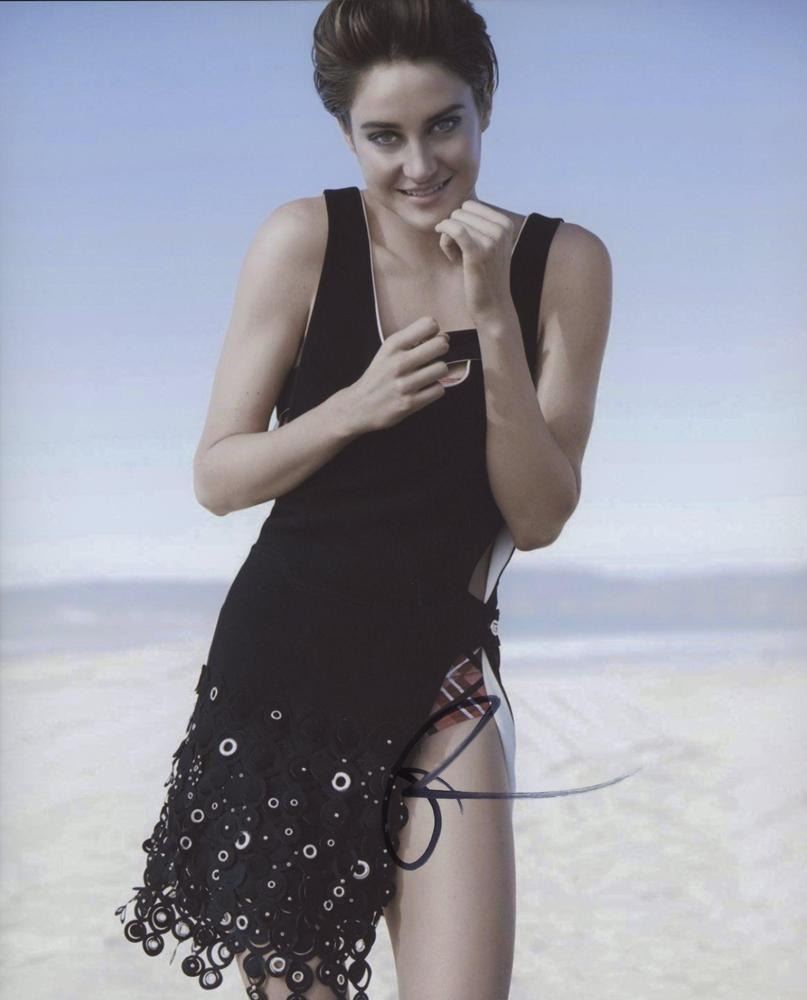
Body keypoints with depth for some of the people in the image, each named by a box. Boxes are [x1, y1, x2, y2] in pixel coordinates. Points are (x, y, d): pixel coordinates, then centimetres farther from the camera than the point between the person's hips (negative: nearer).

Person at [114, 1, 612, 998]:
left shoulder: (564, 262, -5)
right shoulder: (303, 241, -7)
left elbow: (538, 519, -8)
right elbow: (216, 477, -5)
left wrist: (494, 318, -19)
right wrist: (355, 407, -21)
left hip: (443, 689, 0)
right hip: (281, 670, 0)